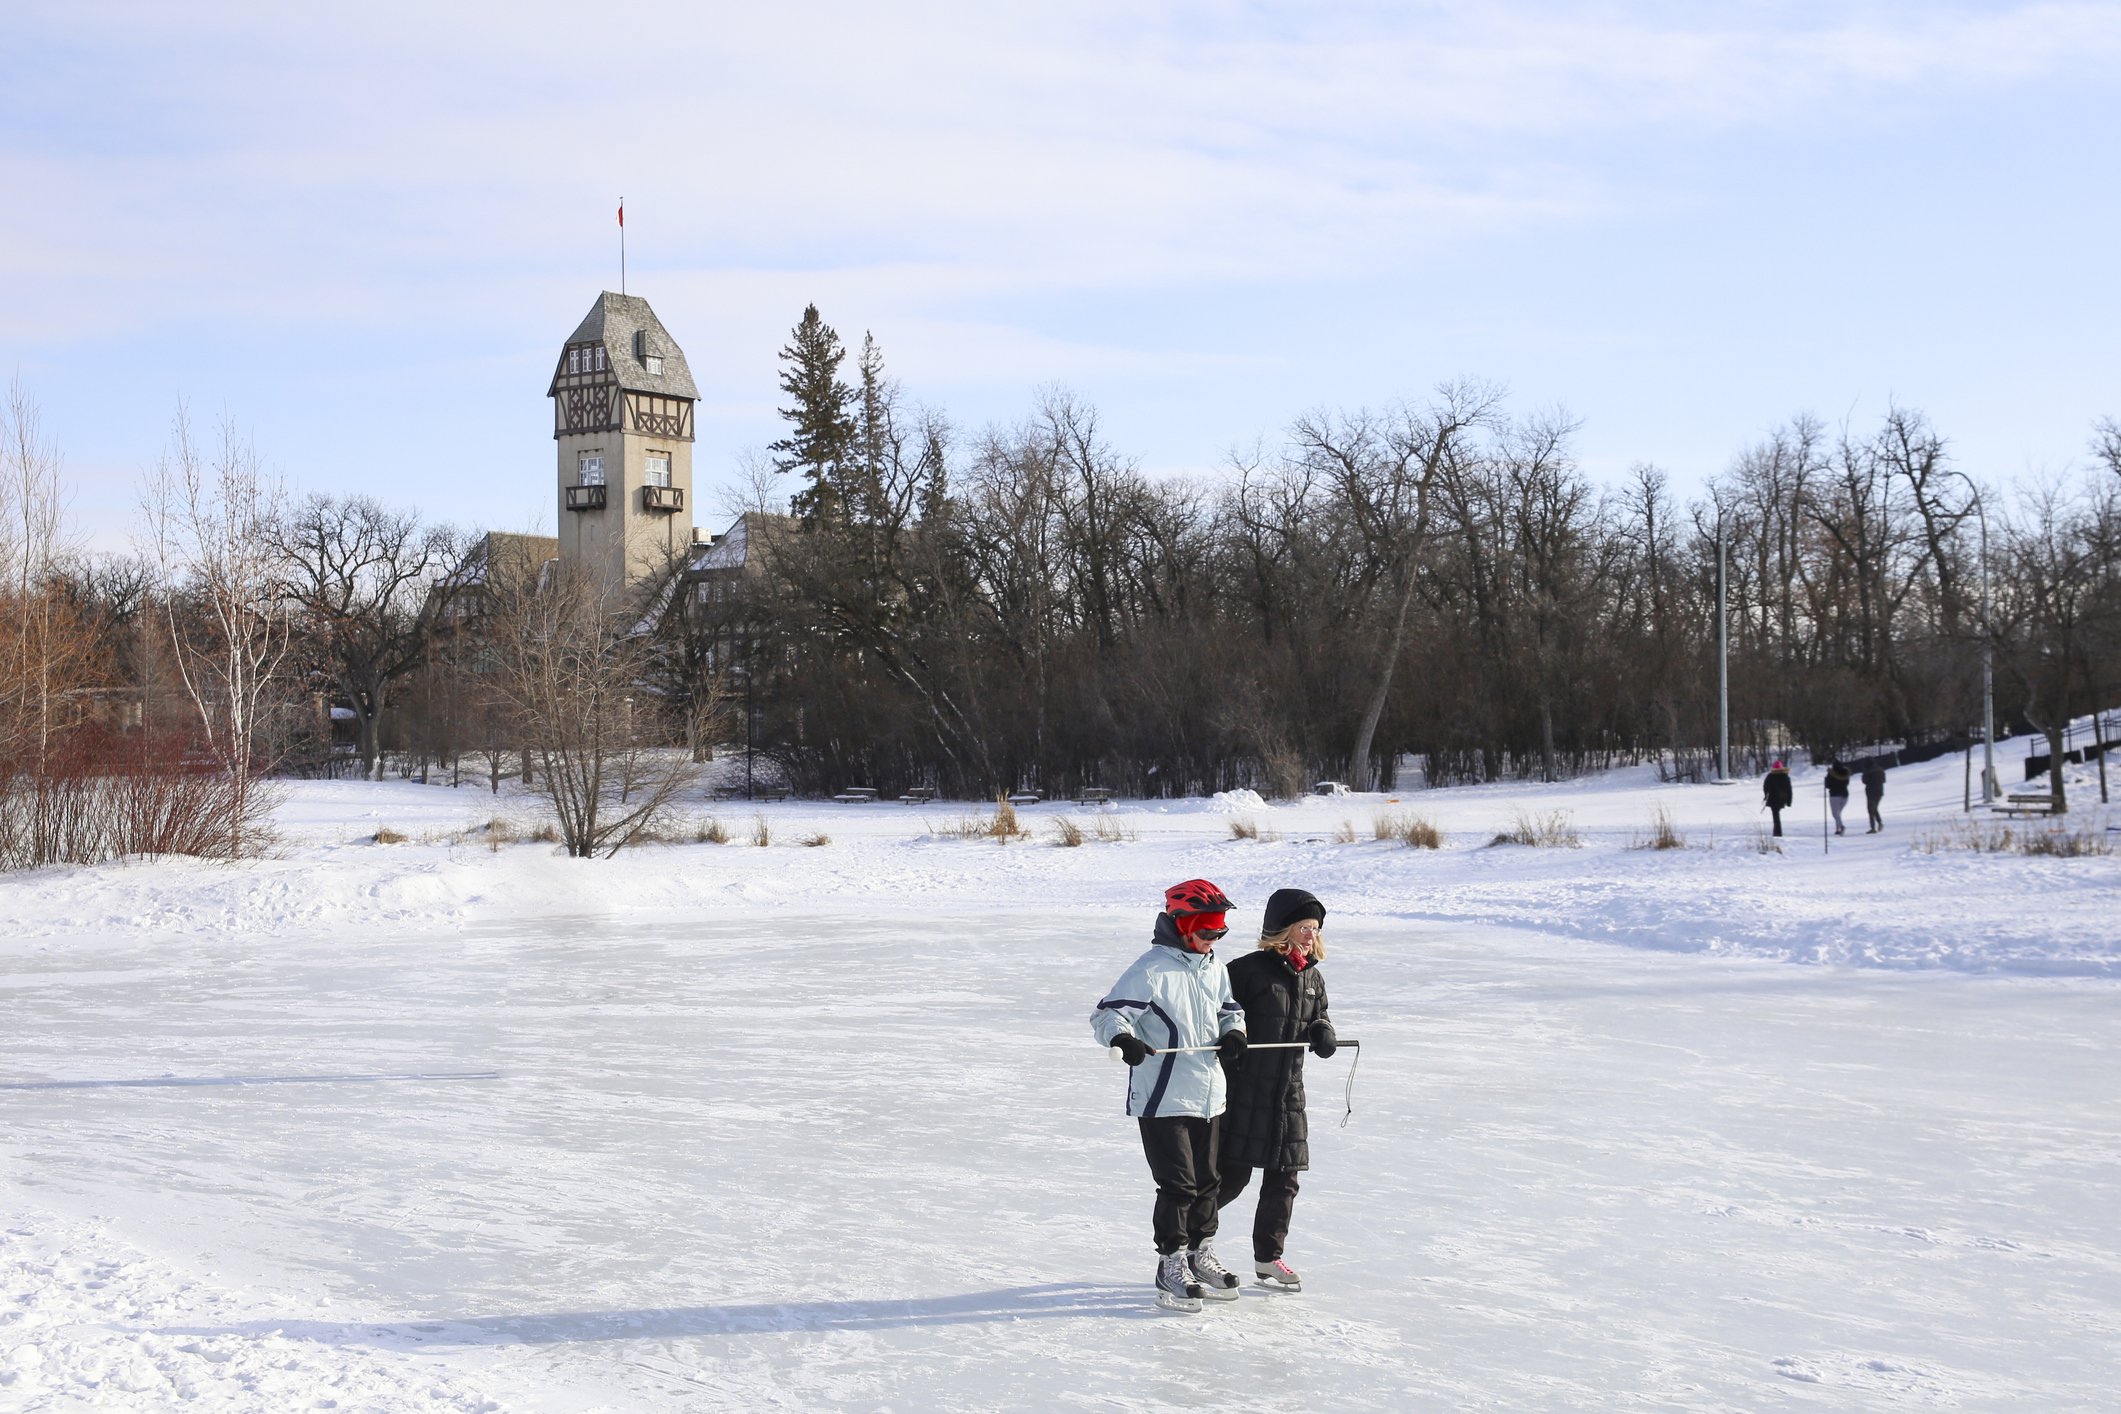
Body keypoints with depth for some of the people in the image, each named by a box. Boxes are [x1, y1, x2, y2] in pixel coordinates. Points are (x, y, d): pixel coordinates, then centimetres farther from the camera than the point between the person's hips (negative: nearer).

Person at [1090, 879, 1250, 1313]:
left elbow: (1229, 1009, 24)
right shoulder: (1151, 970, -14)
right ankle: (1171, 1267, 7)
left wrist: (1233, 1032, 2)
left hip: (1208, 1095, 7)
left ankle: (1200, 1256, 31)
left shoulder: (1215, 970, 9)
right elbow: (1107, 1013, -18)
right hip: (1162, 1098, -7)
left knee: (1208, 1180, 15)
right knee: (1178, 1185, -6)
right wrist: (1123, 1037, -38)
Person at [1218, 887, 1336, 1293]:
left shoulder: (1312, 978, 10)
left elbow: (1319, 1016, 21)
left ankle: (1268, 1258, 21)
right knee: (1232, 1175, -5)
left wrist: (1323, 1032, 0)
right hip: (1244, 1090, -7)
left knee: (1284, 1179, 8)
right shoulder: (1249, 970, -11)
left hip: (1289, 1092, 7)